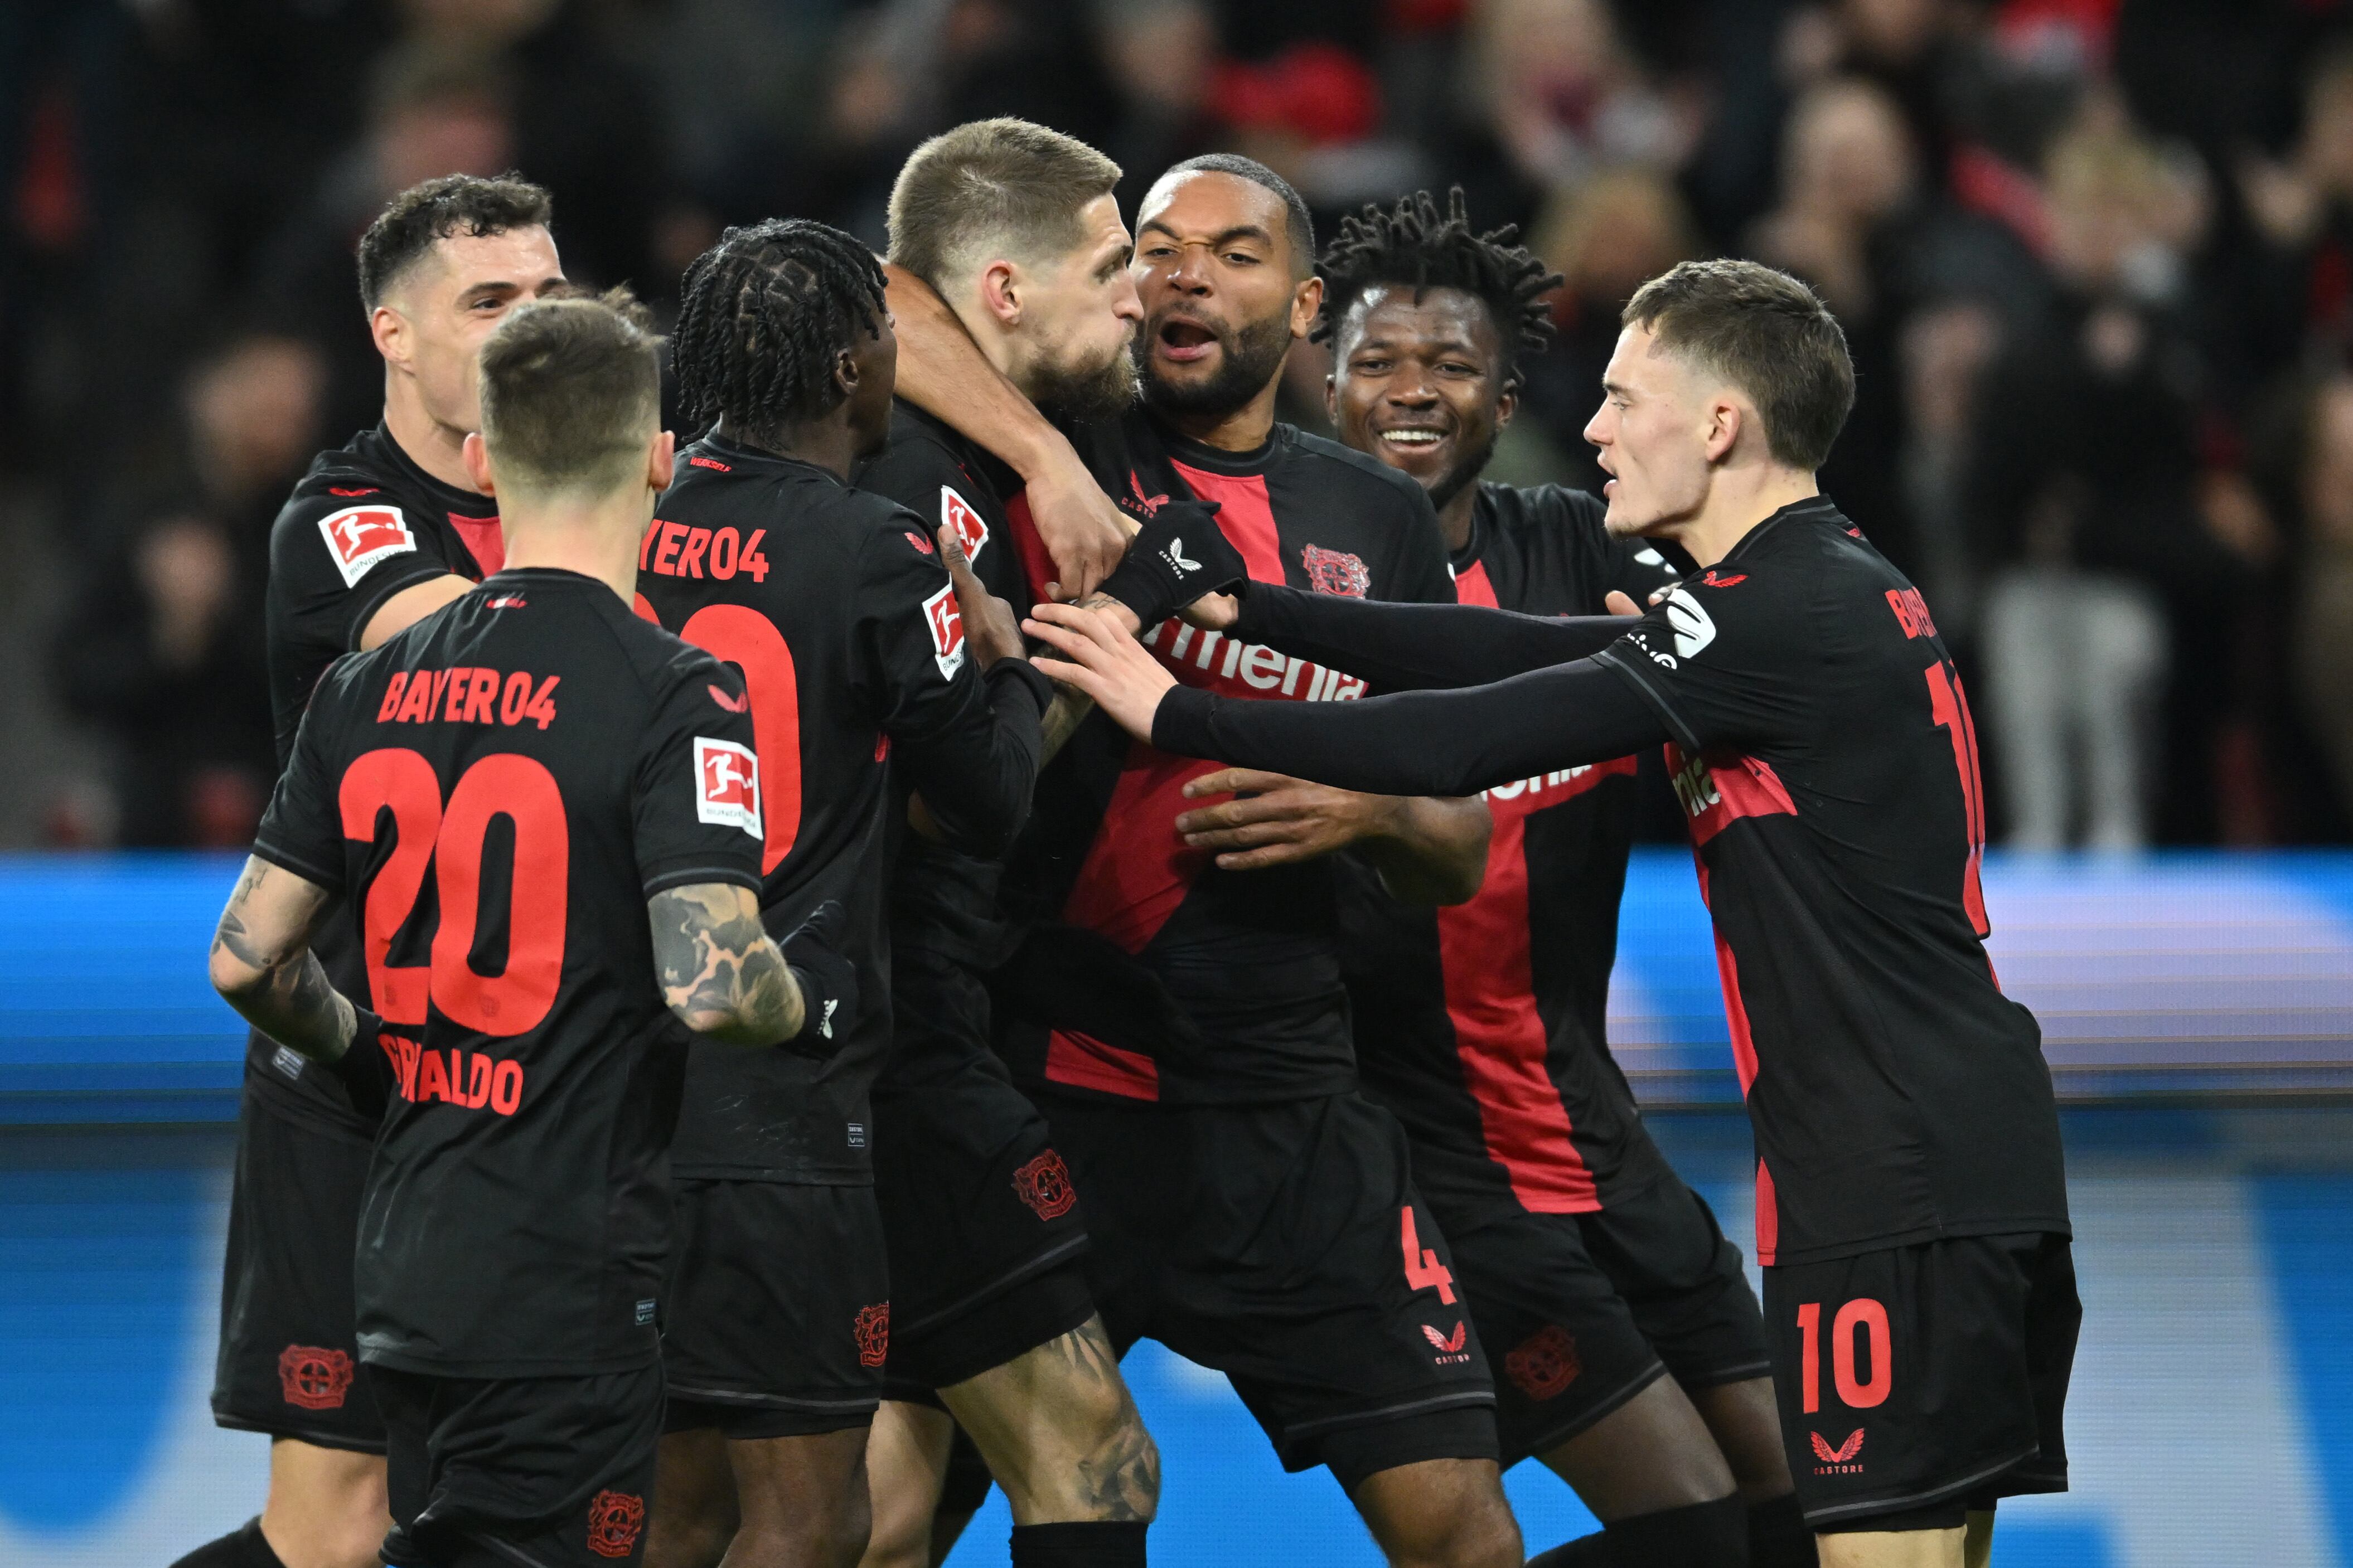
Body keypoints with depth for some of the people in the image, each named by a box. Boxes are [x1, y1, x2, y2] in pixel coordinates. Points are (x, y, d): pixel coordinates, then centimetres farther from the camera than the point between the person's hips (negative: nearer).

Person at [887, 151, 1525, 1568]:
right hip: (1052, 1079, -3)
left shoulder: (1379, 520, 14)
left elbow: (1462, 856, 16)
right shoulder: (1074, 465, 2)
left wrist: (1371, 811, -5)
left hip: (1289, 1106, 3)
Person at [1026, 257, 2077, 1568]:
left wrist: (1175, 713, -10)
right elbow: (1522, 652, 17)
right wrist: (1241, 611, 14)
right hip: (1982, 1160, 10)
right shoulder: (1839, 591, 18)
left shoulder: (1785, 614, -13)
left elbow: (1469, 742, -16)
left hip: (1895, 1183, -10)